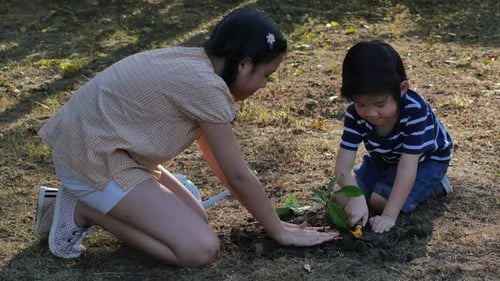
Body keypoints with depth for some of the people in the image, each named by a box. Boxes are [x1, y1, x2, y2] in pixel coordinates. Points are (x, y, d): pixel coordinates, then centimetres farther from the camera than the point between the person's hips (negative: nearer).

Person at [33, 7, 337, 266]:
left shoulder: (195, 65, 8)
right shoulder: (205, 85, -21)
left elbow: (218, 161, 15)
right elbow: (238, 175, -13)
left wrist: (267, 214, 16)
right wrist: (280, 231, 0)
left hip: (96, 145, 10)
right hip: (92, 159, -10)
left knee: (195, 219, 11)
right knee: (201, 249, -14)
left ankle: (88, 199, 12)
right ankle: (83, 210, -4)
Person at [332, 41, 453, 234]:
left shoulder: (415, 111, -39)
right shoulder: (356, 114, -28)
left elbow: (407, 167, -39)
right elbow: (343, 166, -31)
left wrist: (389, 216, -41)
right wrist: (355, 198, -51)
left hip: (426, 159, -4)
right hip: (384, 159, 5)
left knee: (381, 200, -24)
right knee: (341, 197, -9)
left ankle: (433, 184, 1)